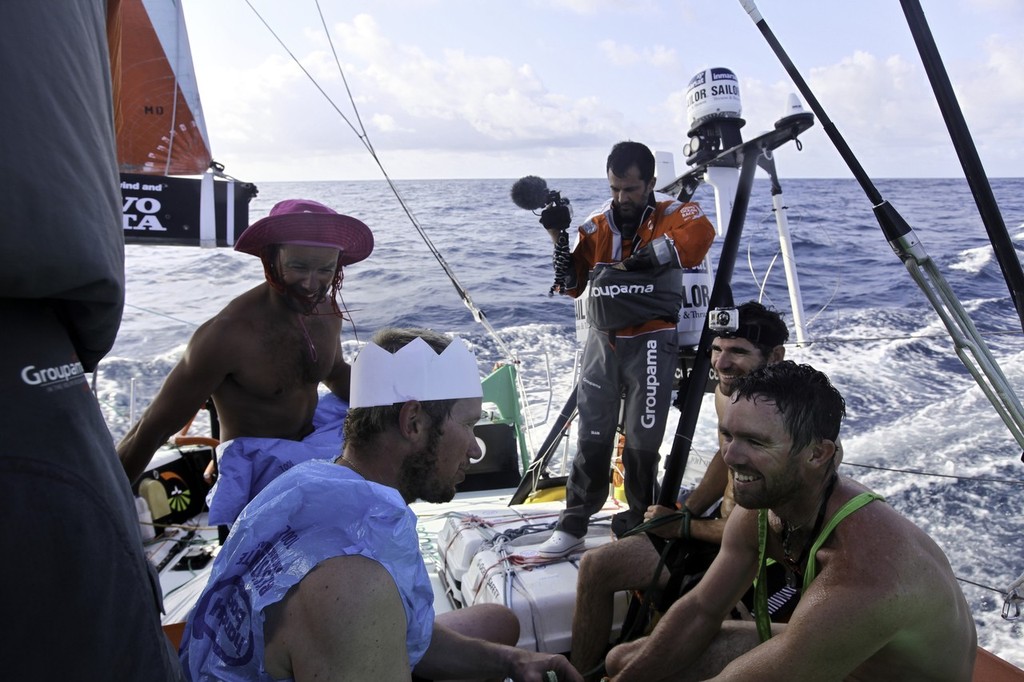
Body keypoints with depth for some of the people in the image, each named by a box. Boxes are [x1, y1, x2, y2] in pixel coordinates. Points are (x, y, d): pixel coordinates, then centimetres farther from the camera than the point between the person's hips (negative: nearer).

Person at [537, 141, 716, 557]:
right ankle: (573, 526, 16)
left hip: (650, 344, -3)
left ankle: (641, 526, 23)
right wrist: (559, 237, -5)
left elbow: (700, 235, -26)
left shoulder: (672, 215, -2)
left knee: (642, 442, 5)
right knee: (591, 437, 7)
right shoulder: (595, 227, 10)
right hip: (601, 343, 4)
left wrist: (636, 260, -28)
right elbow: (571, 286, 9)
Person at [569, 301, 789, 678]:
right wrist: (686, 510, 6)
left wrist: (684, 527, -13)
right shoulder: (727, 392, -2)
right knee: (596, 566, 3)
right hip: (722, 523, 9)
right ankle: (580, 675, 16)